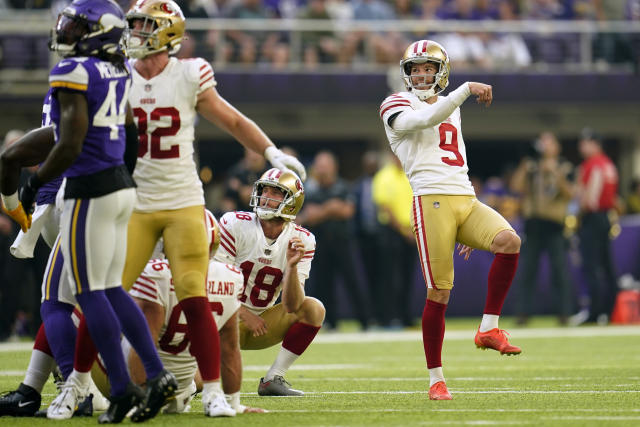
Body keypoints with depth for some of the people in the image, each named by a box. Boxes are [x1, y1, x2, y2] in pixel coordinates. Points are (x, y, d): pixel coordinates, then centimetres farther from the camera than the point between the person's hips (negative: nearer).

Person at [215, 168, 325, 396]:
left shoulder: (301, 240, -6)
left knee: (313, 308, -20)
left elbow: (292, 306, -15)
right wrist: (244, 314, -15)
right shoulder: (235, 224, -13)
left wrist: (292, 266, -31)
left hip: (261, 323, 4)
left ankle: (273, 379, -13)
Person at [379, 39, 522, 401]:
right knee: (439, 294, -7)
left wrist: (468, 229, 27)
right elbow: (427, 118, -19)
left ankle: (489, 329, -11)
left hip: (466, 200, 6)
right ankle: (436, 379, 4)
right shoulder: (397, 106, 6)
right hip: (432, 204, -6)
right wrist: (467, 89, -21)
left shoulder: (451, 108, 26)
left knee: (509, 241, -22)